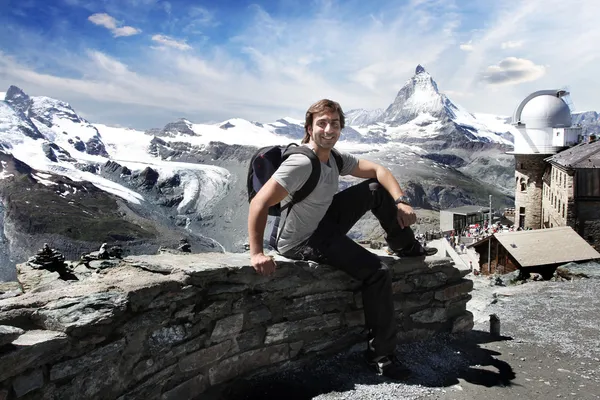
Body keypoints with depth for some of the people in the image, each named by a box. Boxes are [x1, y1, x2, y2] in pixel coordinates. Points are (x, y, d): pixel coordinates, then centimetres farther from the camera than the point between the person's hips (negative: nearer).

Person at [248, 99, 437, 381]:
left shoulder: (335, 158, -1)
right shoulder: (301, 163, -27)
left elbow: (377, 170, 5)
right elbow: (259, 204, -32)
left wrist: (401, 202, -11)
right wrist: (256, 253, -35)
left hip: (324, 223, 9)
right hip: (302, 242, -8)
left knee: (377, 189, 4)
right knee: (376, 272, -14)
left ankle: (405, 246, 22)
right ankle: (380, 355, 0)